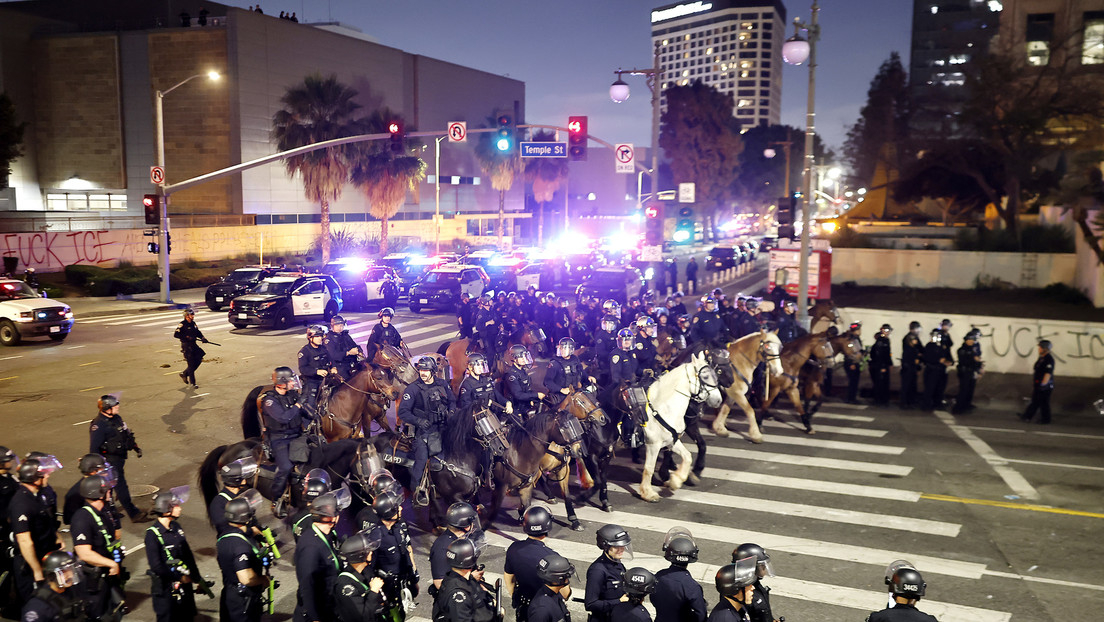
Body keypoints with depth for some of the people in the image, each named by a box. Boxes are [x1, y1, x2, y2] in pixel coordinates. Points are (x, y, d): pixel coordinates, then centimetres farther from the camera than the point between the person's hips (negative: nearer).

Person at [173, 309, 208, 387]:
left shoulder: (193, 323, 10)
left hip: (193, 345, 7)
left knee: (199, 360, 6)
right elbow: (175, 335, -19)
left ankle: (184, 374, 23)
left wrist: (202, 338, -1)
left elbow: (198, 332, 19)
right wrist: (186, 337, -24)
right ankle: (192, 382, 6)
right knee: (191, 364, -4)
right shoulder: (182, 324, -12)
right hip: (186, 346, -7)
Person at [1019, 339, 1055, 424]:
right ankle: (1027, 416, 18)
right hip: (1037, 385, 10)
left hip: (1044, 386, -10)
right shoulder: (1041, 358, 12)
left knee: (1044, 403, 1)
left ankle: (1045, 419, 12)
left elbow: (1048, 373, -24)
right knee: (1034, 402, 14)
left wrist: (1043, 384, -25)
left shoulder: (1049, 360, -18)